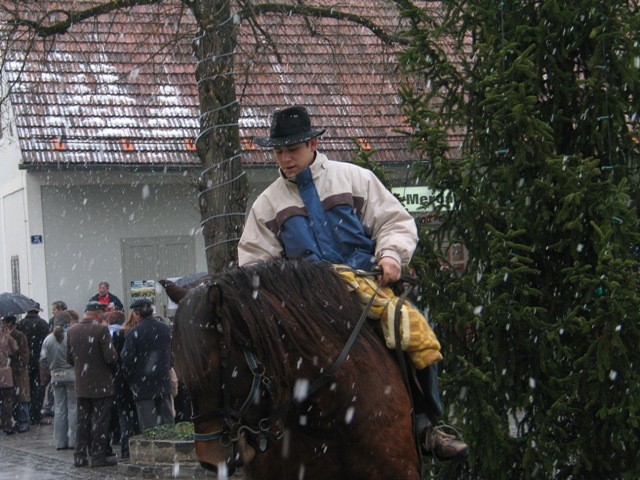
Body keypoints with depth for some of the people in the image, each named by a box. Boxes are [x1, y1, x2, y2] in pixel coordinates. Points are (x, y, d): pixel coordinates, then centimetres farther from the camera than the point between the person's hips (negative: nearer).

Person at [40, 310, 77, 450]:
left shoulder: (48, 339, 5)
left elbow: (43, 360, 6)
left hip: (56, 377, 5)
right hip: (72, 375, -5)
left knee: (59, 408, 10)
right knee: (73, 407, 2)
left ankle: (60, 441, 11)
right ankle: (73, 440, 1)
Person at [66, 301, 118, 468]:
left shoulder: (72, 331, 3)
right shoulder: (101, 330, -15)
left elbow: (69, 359, 9)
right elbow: (111, 357, -18)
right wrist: (113, 362, 4)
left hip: (81, 384, 5)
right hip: (101, 384, -5)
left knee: (82, 420, 11)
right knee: (100, 421, 1)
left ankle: (80, 456, 12)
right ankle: (99, 456, 3)